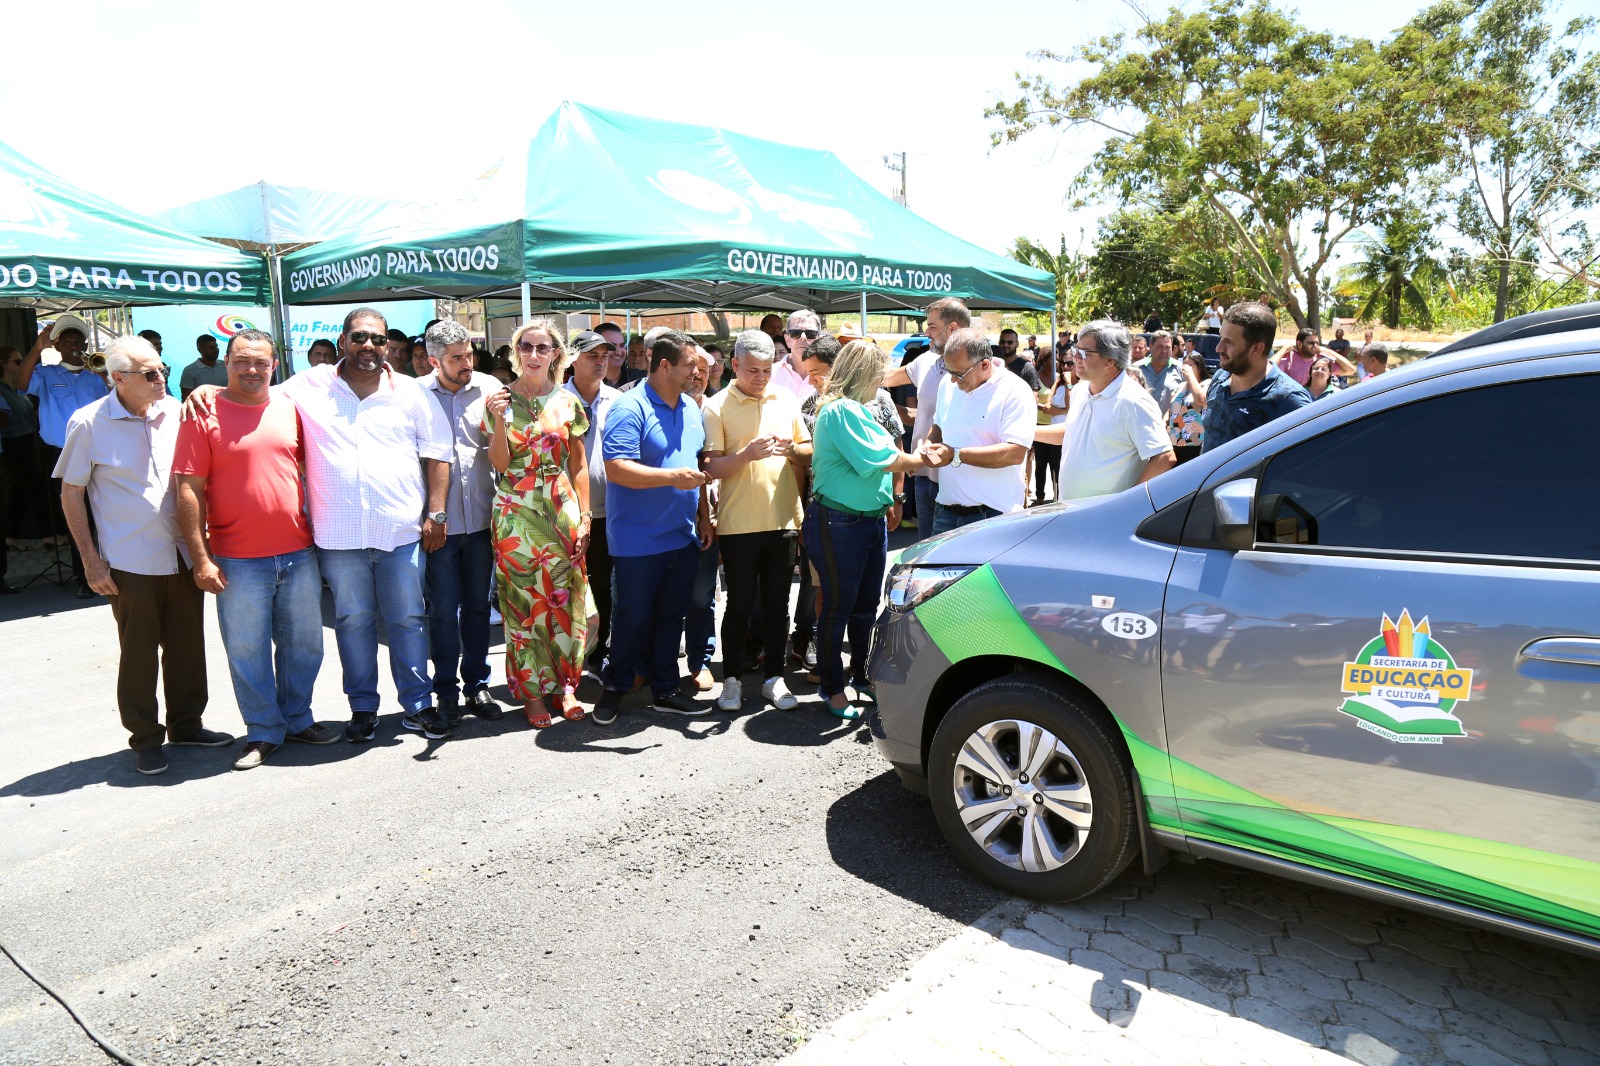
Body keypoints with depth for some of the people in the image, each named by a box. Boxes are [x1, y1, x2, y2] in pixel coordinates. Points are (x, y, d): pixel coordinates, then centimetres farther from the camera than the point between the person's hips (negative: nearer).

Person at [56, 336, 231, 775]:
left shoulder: (174, 412, 2)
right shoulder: (89, 423, -8)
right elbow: (71, 495, -2)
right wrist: (91, 559, -6)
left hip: (183, 553, 4)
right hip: (131, 561, -4)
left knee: (187, 643, 12)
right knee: (138, 653, 5)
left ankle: (186, 723, 28)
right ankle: (145, 738, 19)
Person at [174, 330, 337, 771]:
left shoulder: (289, 407, 7)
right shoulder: (204, 415, -4)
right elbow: (188, 490, -7)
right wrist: (201, 559, -10)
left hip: (299, 553, 4)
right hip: (238, 560, -3)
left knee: (303, 643, 13)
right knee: (247, 650, 5)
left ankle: (297, 719, 30)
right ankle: (263, 733, 19)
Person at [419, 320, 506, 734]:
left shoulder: (490, 388, 1)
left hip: (481, 517, 2)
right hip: (438, 519, -2)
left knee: (477, 605, 12)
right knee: (442, 610, 5)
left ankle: (476, 685, 25)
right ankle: (446, 694, 16)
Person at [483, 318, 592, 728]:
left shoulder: (567, 402, 5)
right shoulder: (501, 400, 2)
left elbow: (579, 464, 6)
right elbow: (500, 463, -3)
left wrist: (584, 515, 0)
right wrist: (499, 419, -17)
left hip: (562, 510, 1)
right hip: (516, 513, -1)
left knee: (564, 598, 3)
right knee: (523, 601, 2)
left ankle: (565, 686, 15)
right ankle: (532, 691, 12)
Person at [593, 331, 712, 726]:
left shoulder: (690, 408, 11)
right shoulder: (629, 408, -15)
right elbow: (616, 469, -23)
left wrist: (704, 514, 15)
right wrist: (673, 477, -27)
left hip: (683, 537, 7)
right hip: (639, 541, -7)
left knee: (670, 617, 14)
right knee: (632, 618, 5)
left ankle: (665, 691, 26)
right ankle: (615, 686, 25)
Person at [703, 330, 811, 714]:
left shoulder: (787, 400, 8)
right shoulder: (716, 407, -4)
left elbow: (809, 450, 14)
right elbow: (712, 467, -9)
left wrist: (792, 449, -8)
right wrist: (747, 454, -25)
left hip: (783, 519, 4)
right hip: (738, 523, -3)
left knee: (777, 604, 10)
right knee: (740, 605, 4)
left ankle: (774, 678, 22)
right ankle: (732, 679, 19)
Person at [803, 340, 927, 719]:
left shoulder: (862, 410, 16)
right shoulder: (842, 410, -16)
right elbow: (878, 461, -19)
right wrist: (920, 459, -6)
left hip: (872, 519, 10)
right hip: (839, 522, -10)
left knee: (866, 604, 17)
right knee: (838, 606, 0)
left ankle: (861, 677, 30)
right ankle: (832, 688, 12)